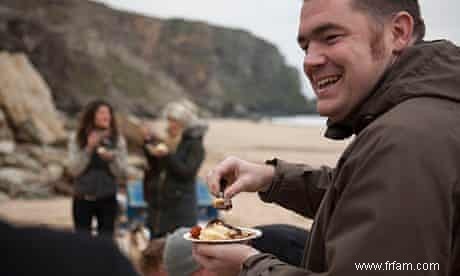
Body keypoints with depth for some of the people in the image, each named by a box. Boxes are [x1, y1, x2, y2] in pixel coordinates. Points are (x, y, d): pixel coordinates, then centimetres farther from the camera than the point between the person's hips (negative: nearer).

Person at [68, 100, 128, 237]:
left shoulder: (118, 140, -1)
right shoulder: (76, 139, -3)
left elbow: (122, 173, -2)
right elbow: (74, 170, -9)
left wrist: (112, 159, -20)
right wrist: (89, 149, -18)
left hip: (108, 199, 1)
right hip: (83, 199, 0)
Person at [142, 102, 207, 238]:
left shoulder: (195, 145, -4)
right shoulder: (167, 142, 14)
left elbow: (187, 172, -15)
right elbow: (155, 168, 13)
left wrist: (167, 155, -24)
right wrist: (149, 143, 3)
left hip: (181, 206, -6)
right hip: (158, 204, 6)